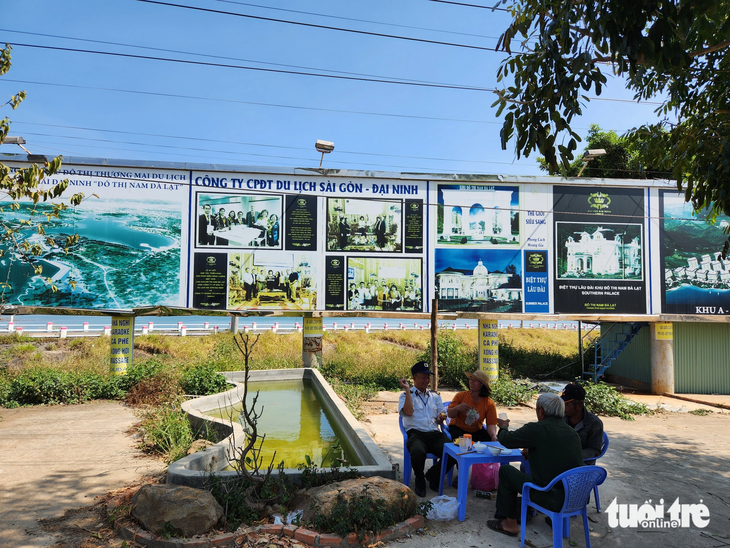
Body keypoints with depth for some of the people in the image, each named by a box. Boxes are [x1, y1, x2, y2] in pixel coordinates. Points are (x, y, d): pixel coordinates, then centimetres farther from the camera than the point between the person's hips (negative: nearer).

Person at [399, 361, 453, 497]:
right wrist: (407, 389, -8)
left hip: (435, 434, 4)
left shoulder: (435, 396, 24)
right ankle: (420, 481, -3)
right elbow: (408, 412, -10)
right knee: (418, 452, -38)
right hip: (416, 434, -4)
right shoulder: (406, 395, 11)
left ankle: (433, 475, 6)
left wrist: (440, 418, -2)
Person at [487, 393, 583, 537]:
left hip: (552, 497, -7)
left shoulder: (537, 429, -15)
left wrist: (503, 427, 19)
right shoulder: (572, 432, 6)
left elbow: (506, 440, -3)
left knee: (505, 471, 11)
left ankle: (510, 524, 20)